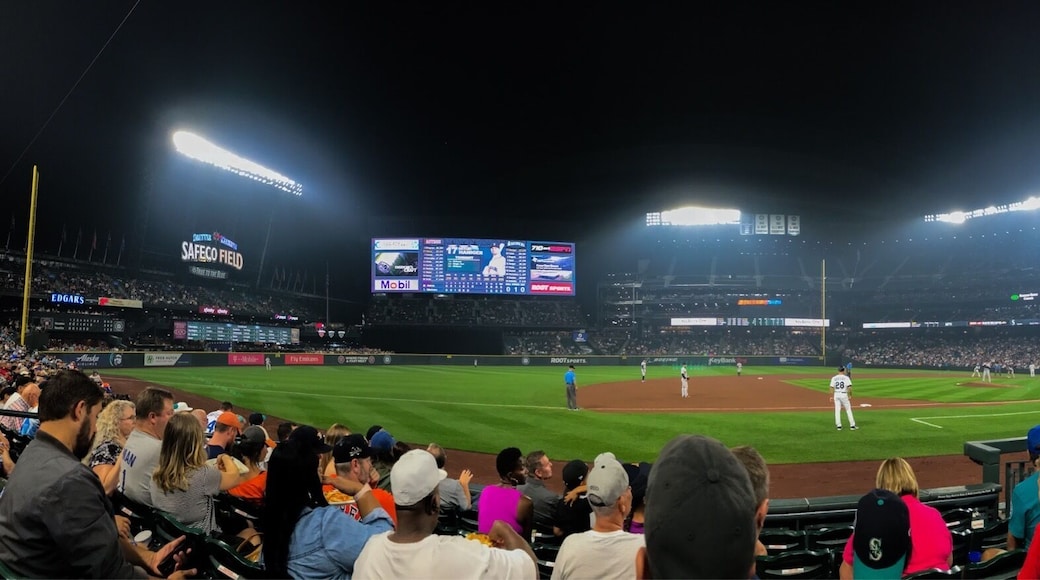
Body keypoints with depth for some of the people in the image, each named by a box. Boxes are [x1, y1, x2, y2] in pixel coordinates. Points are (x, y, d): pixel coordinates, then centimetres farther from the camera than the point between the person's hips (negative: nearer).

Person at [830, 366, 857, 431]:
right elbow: (849, 387, -14)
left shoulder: (834, 378, 2)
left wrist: (831, 397, 3)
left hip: (836, 394, 2)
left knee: (837, 410, 6)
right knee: (848, 410, 7)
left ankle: (838, 426, 5)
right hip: (844, 395, -2)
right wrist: (850, 395, -5)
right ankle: (852, 425, 8)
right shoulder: (846, 378, -4)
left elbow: (831, 388, -2)